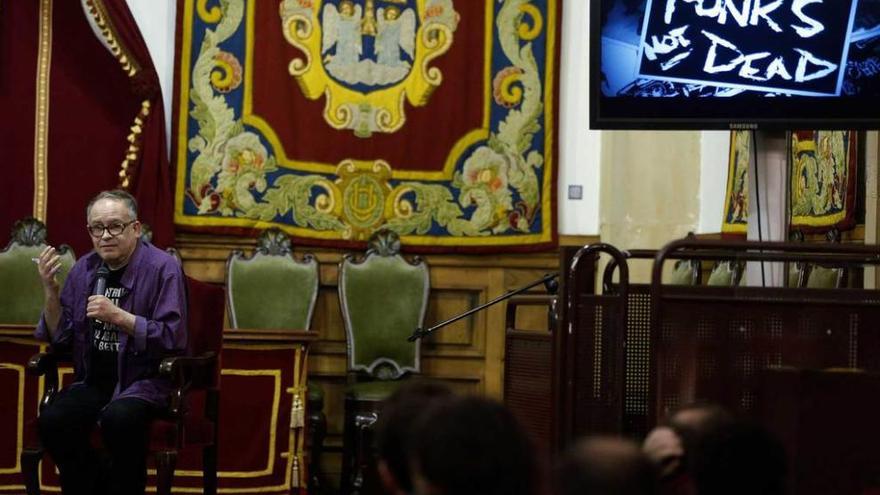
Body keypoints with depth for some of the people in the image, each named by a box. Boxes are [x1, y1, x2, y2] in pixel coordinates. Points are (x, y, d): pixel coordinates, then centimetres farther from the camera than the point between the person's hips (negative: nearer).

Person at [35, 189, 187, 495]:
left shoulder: (162, 268, -9)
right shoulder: (84, 269, 8)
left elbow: (172, 340, -16)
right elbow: (60, 337, 10)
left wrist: (118, 316, -24)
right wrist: (50, 290, -5)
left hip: (145, 381, -5)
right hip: (95, 381, 5)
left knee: (118, 419, -36)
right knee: (52, 421, -23)